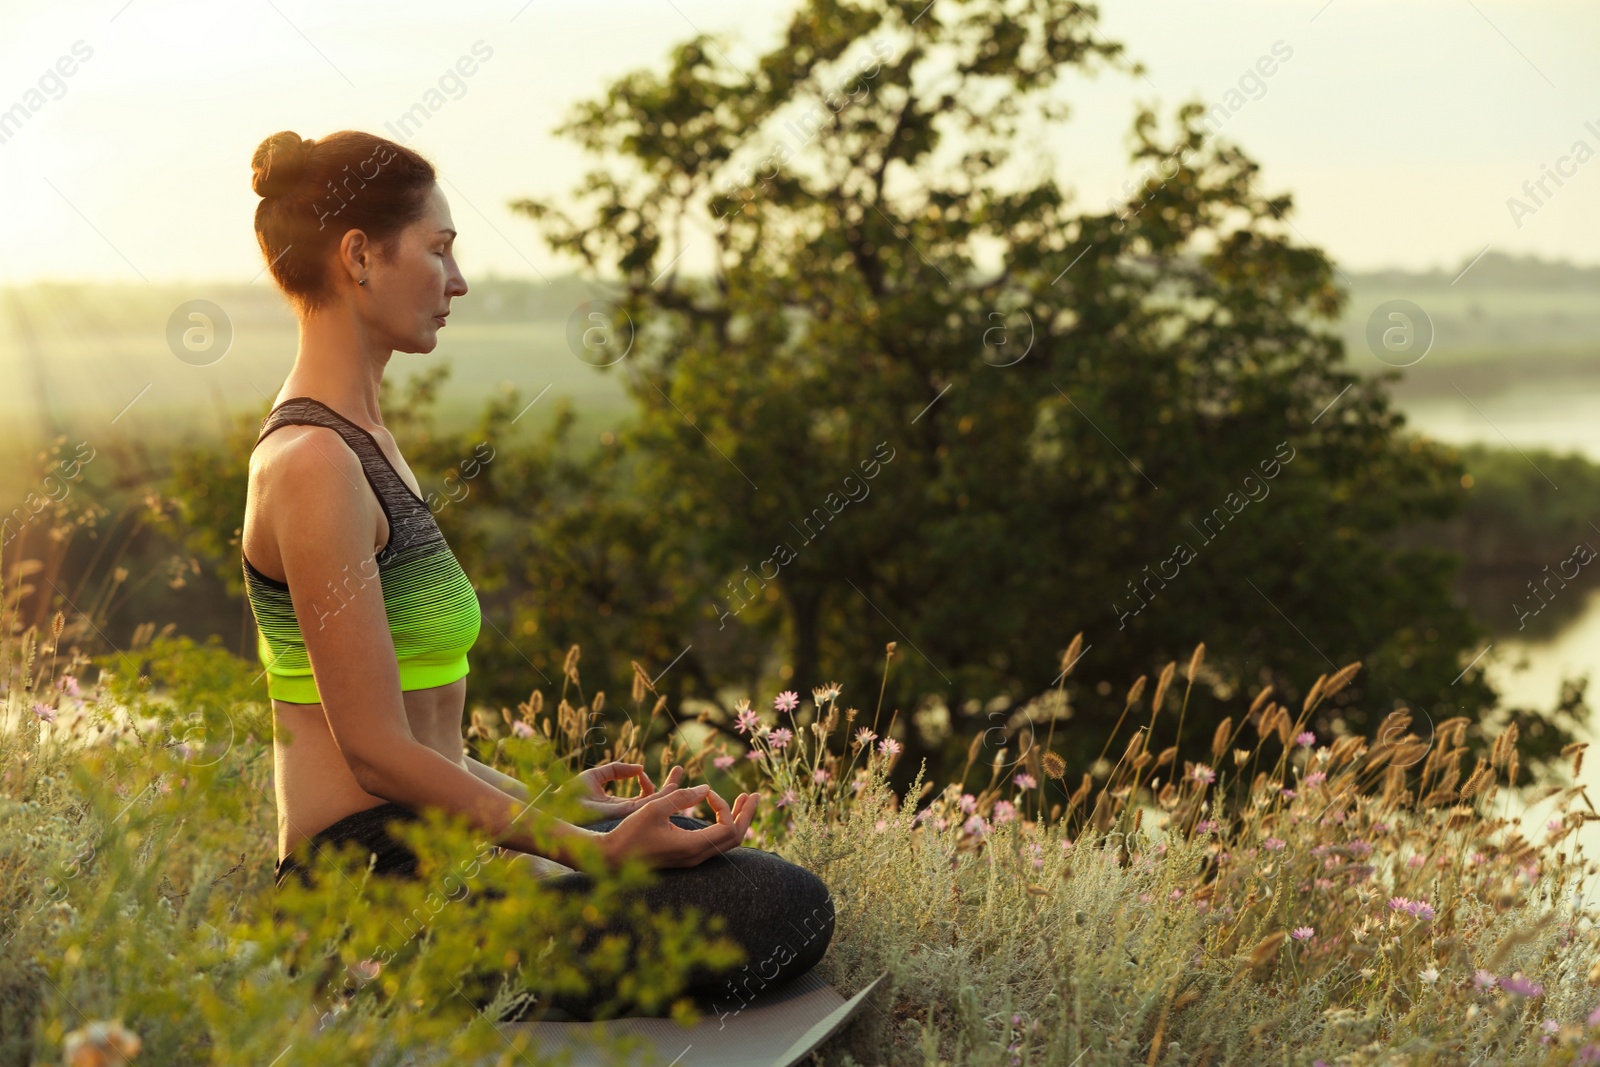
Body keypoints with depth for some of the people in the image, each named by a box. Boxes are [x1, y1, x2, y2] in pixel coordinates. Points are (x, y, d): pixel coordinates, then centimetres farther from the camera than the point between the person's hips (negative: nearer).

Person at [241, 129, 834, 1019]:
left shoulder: (357, 438, 14)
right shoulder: (314, 463, -17)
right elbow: (376, 748, -19)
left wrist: (543, 799, 21)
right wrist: (597, 848, -20)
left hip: (422, 849, 10)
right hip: (377, 877, -10)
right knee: (787, 911, -14)